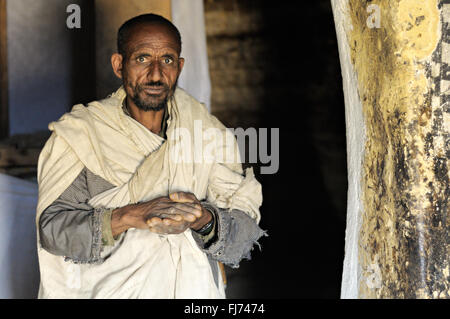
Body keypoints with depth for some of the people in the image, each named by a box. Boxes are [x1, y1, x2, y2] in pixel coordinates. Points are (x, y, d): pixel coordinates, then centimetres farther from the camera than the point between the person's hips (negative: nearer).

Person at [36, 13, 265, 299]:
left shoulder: (207, 133, 3)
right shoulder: (80, 133, -2)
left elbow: (245, 229, -1)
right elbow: (52, 228, -9)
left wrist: (204, 219, -21)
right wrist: (130, 217, -23)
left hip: (191, 291, 1)